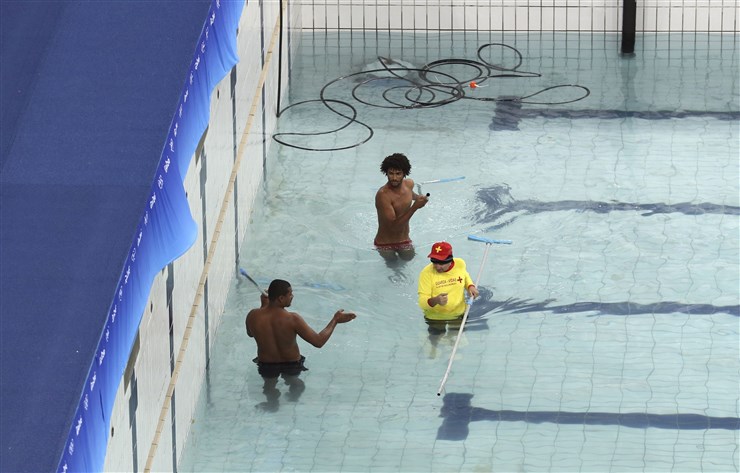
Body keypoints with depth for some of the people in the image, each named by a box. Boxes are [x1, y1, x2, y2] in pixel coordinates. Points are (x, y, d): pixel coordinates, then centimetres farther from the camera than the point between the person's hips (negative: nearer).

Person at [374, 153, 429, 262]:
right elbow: (393, 226, -35)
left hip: (404, 240, 5)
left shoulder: (409, 184, -8)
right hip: (385, 244, -5)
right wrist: (414, 207, -40)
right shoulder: (383, 195, -31)